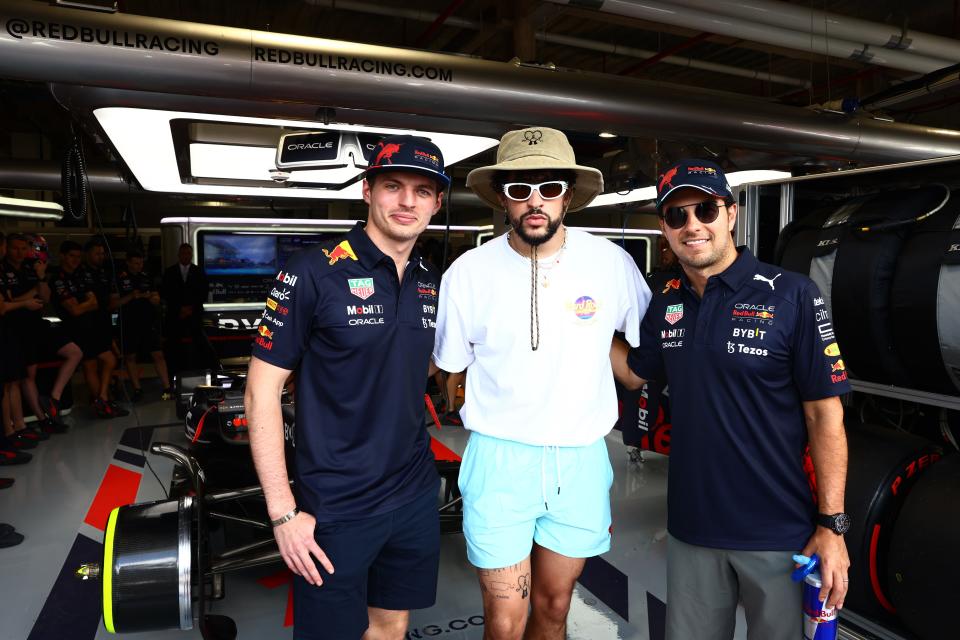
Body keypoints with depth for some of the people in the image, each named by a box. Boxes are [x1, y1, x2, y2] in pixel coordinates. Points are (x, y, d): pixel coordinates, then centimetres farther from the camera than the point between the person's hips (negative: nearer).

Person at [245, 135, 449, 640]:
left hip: (415, 496, 5)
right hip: (336, 507, -5)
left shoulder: (434, 282, 3)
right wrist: (283, 512, -15)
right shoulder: (313, 272, -14)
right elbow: (261, 390, -13)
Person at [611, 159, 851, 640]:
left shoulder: (792, 295, -12)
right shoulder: (665, 303, 2)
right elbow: (635, 374, 15)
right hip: (690, 525, 4)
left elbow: (825, 415, -10)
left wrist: (832, 525, -11)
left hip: (777, 532, -4)